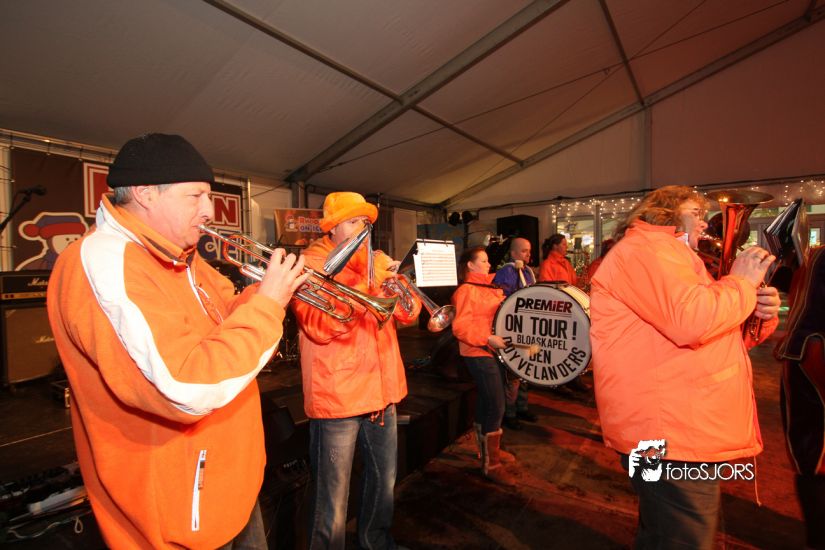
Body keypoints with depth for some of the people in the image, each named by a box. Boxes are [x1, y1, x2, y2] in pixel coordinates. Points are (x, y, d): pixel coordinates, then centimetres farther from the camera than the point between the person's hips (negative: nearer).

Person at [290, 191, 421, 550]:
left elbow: (407, 314, 8)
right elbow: (321, 326, -22)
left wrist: (405, 298, -13)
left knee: (384, 479, 23)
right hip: (337, 397, -6)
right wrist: (368, 281, -26)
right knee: (333, 501, 4)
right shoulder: (311, 263, -7)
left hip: (381, 390, 7)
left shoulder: (373, 263, 12)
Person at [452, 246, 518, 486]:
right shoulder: (466, 290, -14)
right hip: (479, 354, -9)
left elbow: (500, 311, 28)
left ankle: (489, 448, 37)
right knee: (495, 406, -8)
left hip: (494, 351, 9)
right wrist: (488, 339, -27)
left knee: (487, 403, 20)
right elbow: (460, 327, -22)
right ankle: (491, 464, 5)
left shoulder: (491, 286, 14)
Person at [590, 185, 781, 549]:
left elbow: (714, 336, 24)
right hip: (671, 438, -11)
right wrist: (742, 282, -9)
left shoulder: (670, 256, 22)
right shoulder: (643, 249, -12)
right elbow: (693, 320, -27)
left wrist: (760, 313, 5)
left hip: (681, 433, 11)